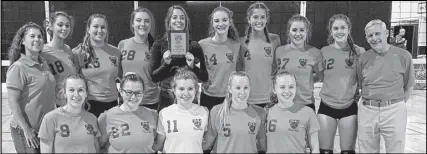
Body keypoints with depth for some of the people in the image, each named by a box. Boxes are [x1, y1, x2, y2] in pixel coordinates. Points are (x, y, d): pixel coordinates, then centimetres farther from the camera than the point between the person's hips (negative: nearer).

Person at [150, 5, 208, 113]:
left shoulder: (194, 46, 3)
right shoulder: (159, 45, 2)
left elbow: (205, 78, 3)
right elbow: (153, 77, 0)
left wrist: (192, 66, -14)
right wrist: (166, 64, -15)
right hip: (166, 99, 0)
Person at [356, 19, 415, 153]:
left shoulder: (403, 55, -3)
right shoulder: (362, 59, 1)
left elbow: (409, 85, 6)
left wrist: (398, 105, 4)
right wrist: (371, 102, 6)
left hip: (394, 111, -1)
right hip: (367, 111, 2)